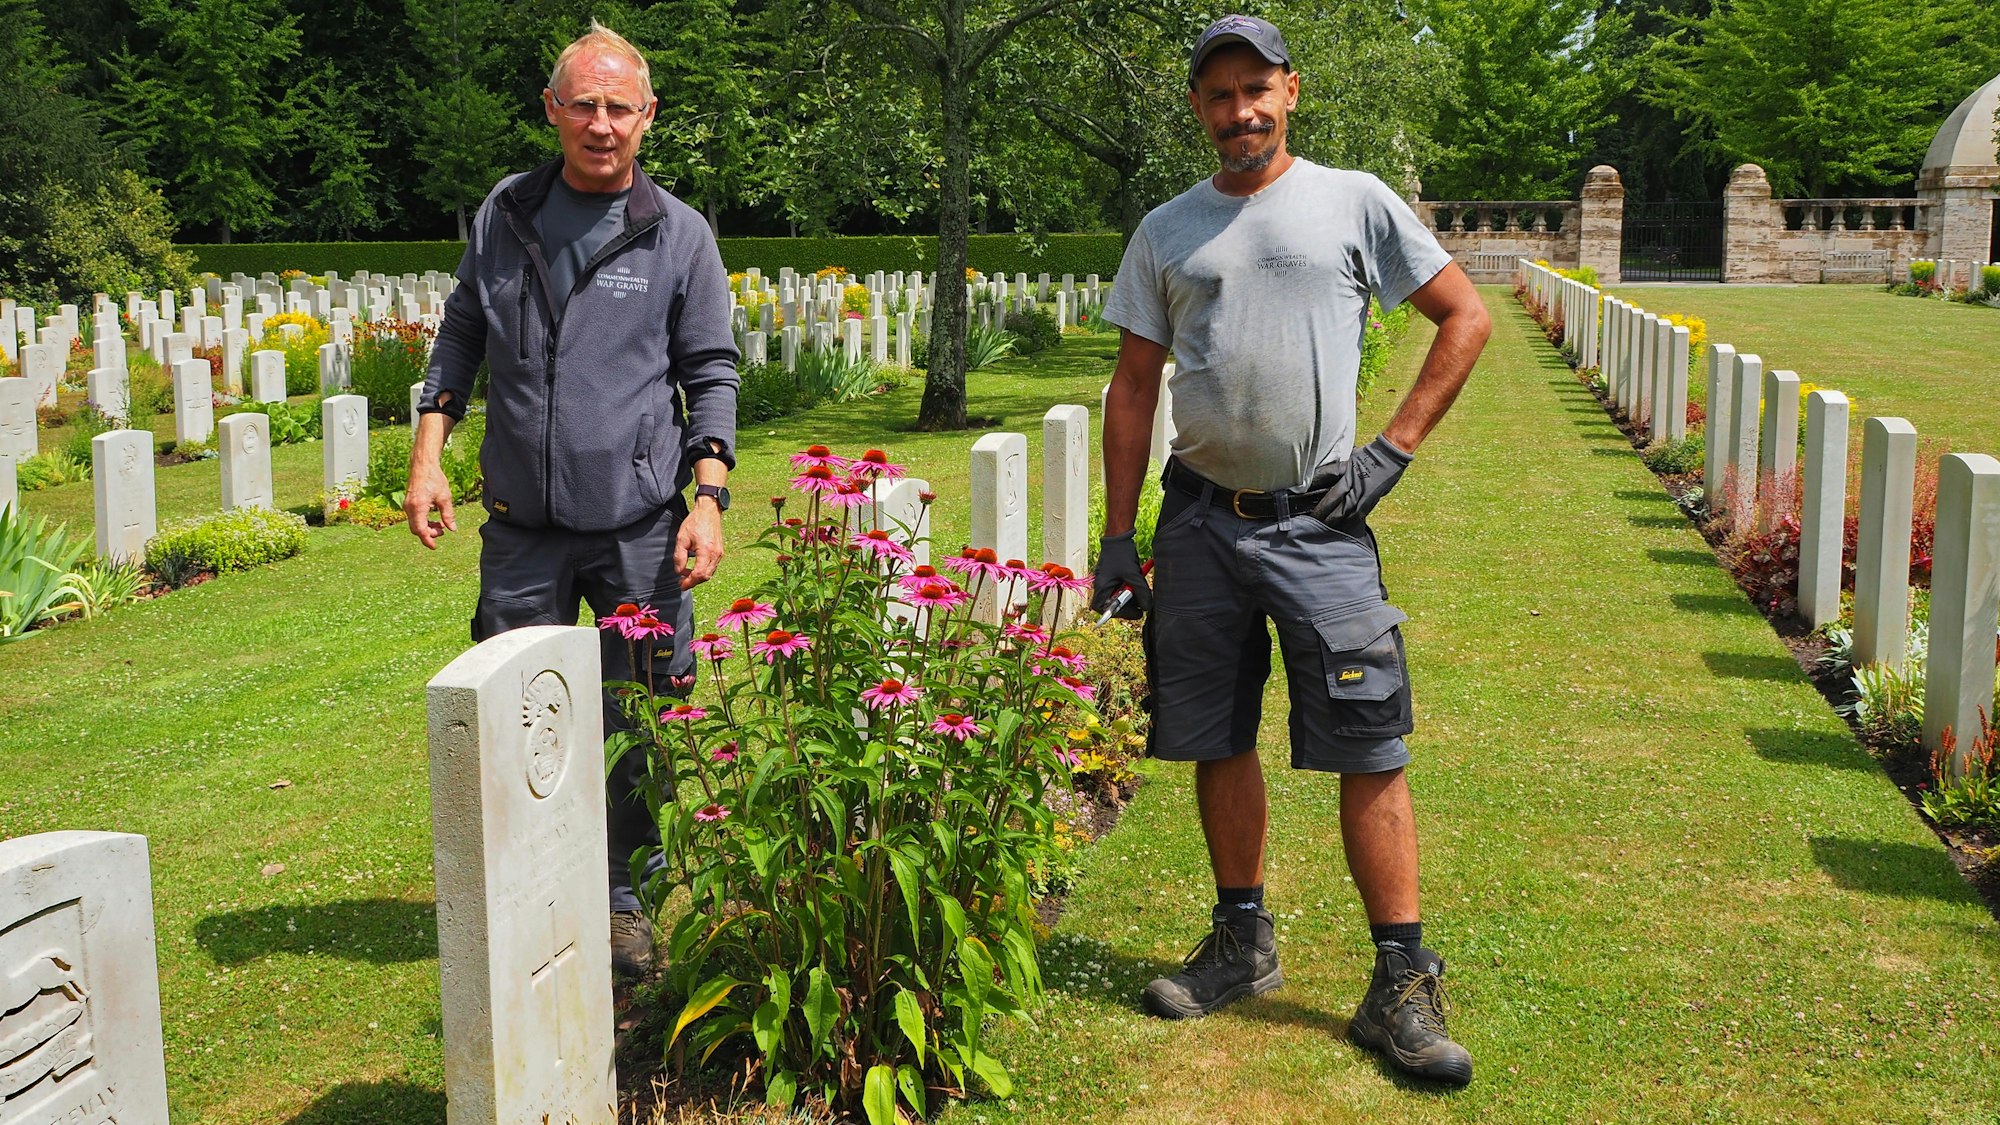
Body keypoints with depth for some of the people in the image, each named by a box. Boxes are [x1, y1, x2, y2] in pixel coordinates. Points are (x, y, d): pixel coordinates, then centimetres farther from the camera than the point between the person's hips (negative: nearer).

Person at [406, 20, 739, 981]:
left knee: (639, 723, 6)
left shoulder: (678, 234, 0)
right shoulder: (504, 215, 7)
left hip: (639, 524, -2)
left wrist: (709, 500, -7)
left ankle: (620, 898, 25)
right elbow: (460, 337, 16)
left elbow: (710, 374, 2)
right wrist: (428, 454, 7)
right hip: (522, 525, 2)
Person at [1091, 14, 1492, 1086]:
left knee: (1370, 750, -5)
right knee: (1216, 740, 10)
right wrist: (1117, 537, 6)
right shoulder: (1166, 231, 11)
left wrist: (1392, 450, -2)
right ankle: (1242, 939, 27)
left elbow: (1466, 316, 7)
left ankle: (1401, 983, 4)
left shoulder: (1355, 202, 4)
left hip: (1319, 520, -3)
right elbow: (1134, 387, 12)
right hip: (1199, 516, 3)